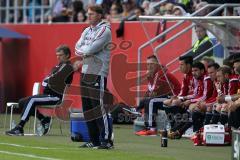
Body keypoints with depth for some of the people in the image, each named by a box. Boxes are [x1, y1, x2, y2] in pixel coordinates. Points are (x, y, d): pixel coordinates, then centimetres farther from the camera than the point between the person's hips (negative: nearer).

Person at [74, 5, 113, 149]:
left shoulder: (105, 30, -8)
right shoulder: (87, 31, 18)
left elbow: (91, 49, -16)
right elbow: (78, 48, 9)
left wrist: (82, 51, 2)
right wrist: (86, 52, -9)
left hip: (98, 72, -8)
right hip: (85, 72, 8)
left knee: (99, 107, -12)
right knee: (87, 108, 9)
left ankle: (106, 140, -11)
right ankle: (94, 140, 15)